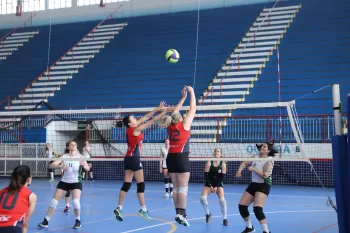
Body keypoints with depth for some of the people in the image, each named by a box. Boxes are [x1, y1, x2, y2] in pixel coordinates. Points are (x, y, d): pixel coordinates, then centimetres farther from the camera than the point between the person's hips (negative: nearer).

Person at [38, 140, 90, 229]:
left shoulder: (80, 157, -7)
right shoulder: (64, 156, -3)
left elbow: (87, 169, -14)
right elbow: (52, 165, -12)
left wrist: (84, 165, -38)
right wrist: (61, 166, -32)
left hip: (76, 182, -2)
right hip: (64, 181, 2)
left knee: (76, 201, -20)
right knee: (54, 201, -2)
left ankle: (78, 221, 1)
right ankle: (46, 221, 9)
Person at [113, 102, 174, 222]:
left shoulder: (131, 128, 7)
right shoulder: (135, 130, -16)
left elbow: (145, 118, 10)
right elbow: (152, 121, -16)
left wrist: (158, 108, 9)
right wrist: (163, 112, -12)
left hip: (129, 158, 9)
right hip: (134, 158, -9)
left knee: (126, 184, 7)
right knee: (141, 184, -3)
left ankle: (119, 208, 4)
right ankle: (143, 209, -2)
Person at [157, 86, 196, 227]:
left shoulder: (170, 126, 9)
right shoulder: (184, 124, -4)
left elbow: (175, 112, 23)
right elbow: (193, 108, 2)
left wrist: (183, 97, 28)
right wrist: (191, 92, 11)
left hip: (171, 158, 6)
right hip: (181, 158, -6)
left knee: (176, 187, 9)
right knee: (183, 187, -7)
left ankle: (178, 213, 10)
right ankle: (182, 213, -14)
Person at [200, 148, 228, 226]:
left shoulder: (223, 164, -9)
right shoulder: (209, 163, -11)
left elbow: (222, 177, -10)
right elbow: (206, 175, -11)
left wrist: (216, 187, -16)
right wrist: (210, 186, -16)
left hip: (218, 184, -1)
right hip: (209, 184, 1)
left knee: (222, 199, -20)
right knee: (202, 198, -19)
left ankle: (225, 219, -9)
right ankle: (208, 213, 7)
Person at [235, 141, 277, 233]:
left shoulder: (269, 161, -14)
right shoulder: (256, 157, 4)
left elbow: (265, 175, -25)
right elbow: (244, 163, 12)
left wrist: (253, 169, -23)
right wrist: (239, 171, -6)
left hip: (263, 186, -7)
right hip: (253, 184, 7)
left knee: (257, 208, -24)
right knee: (242, 206, 6)